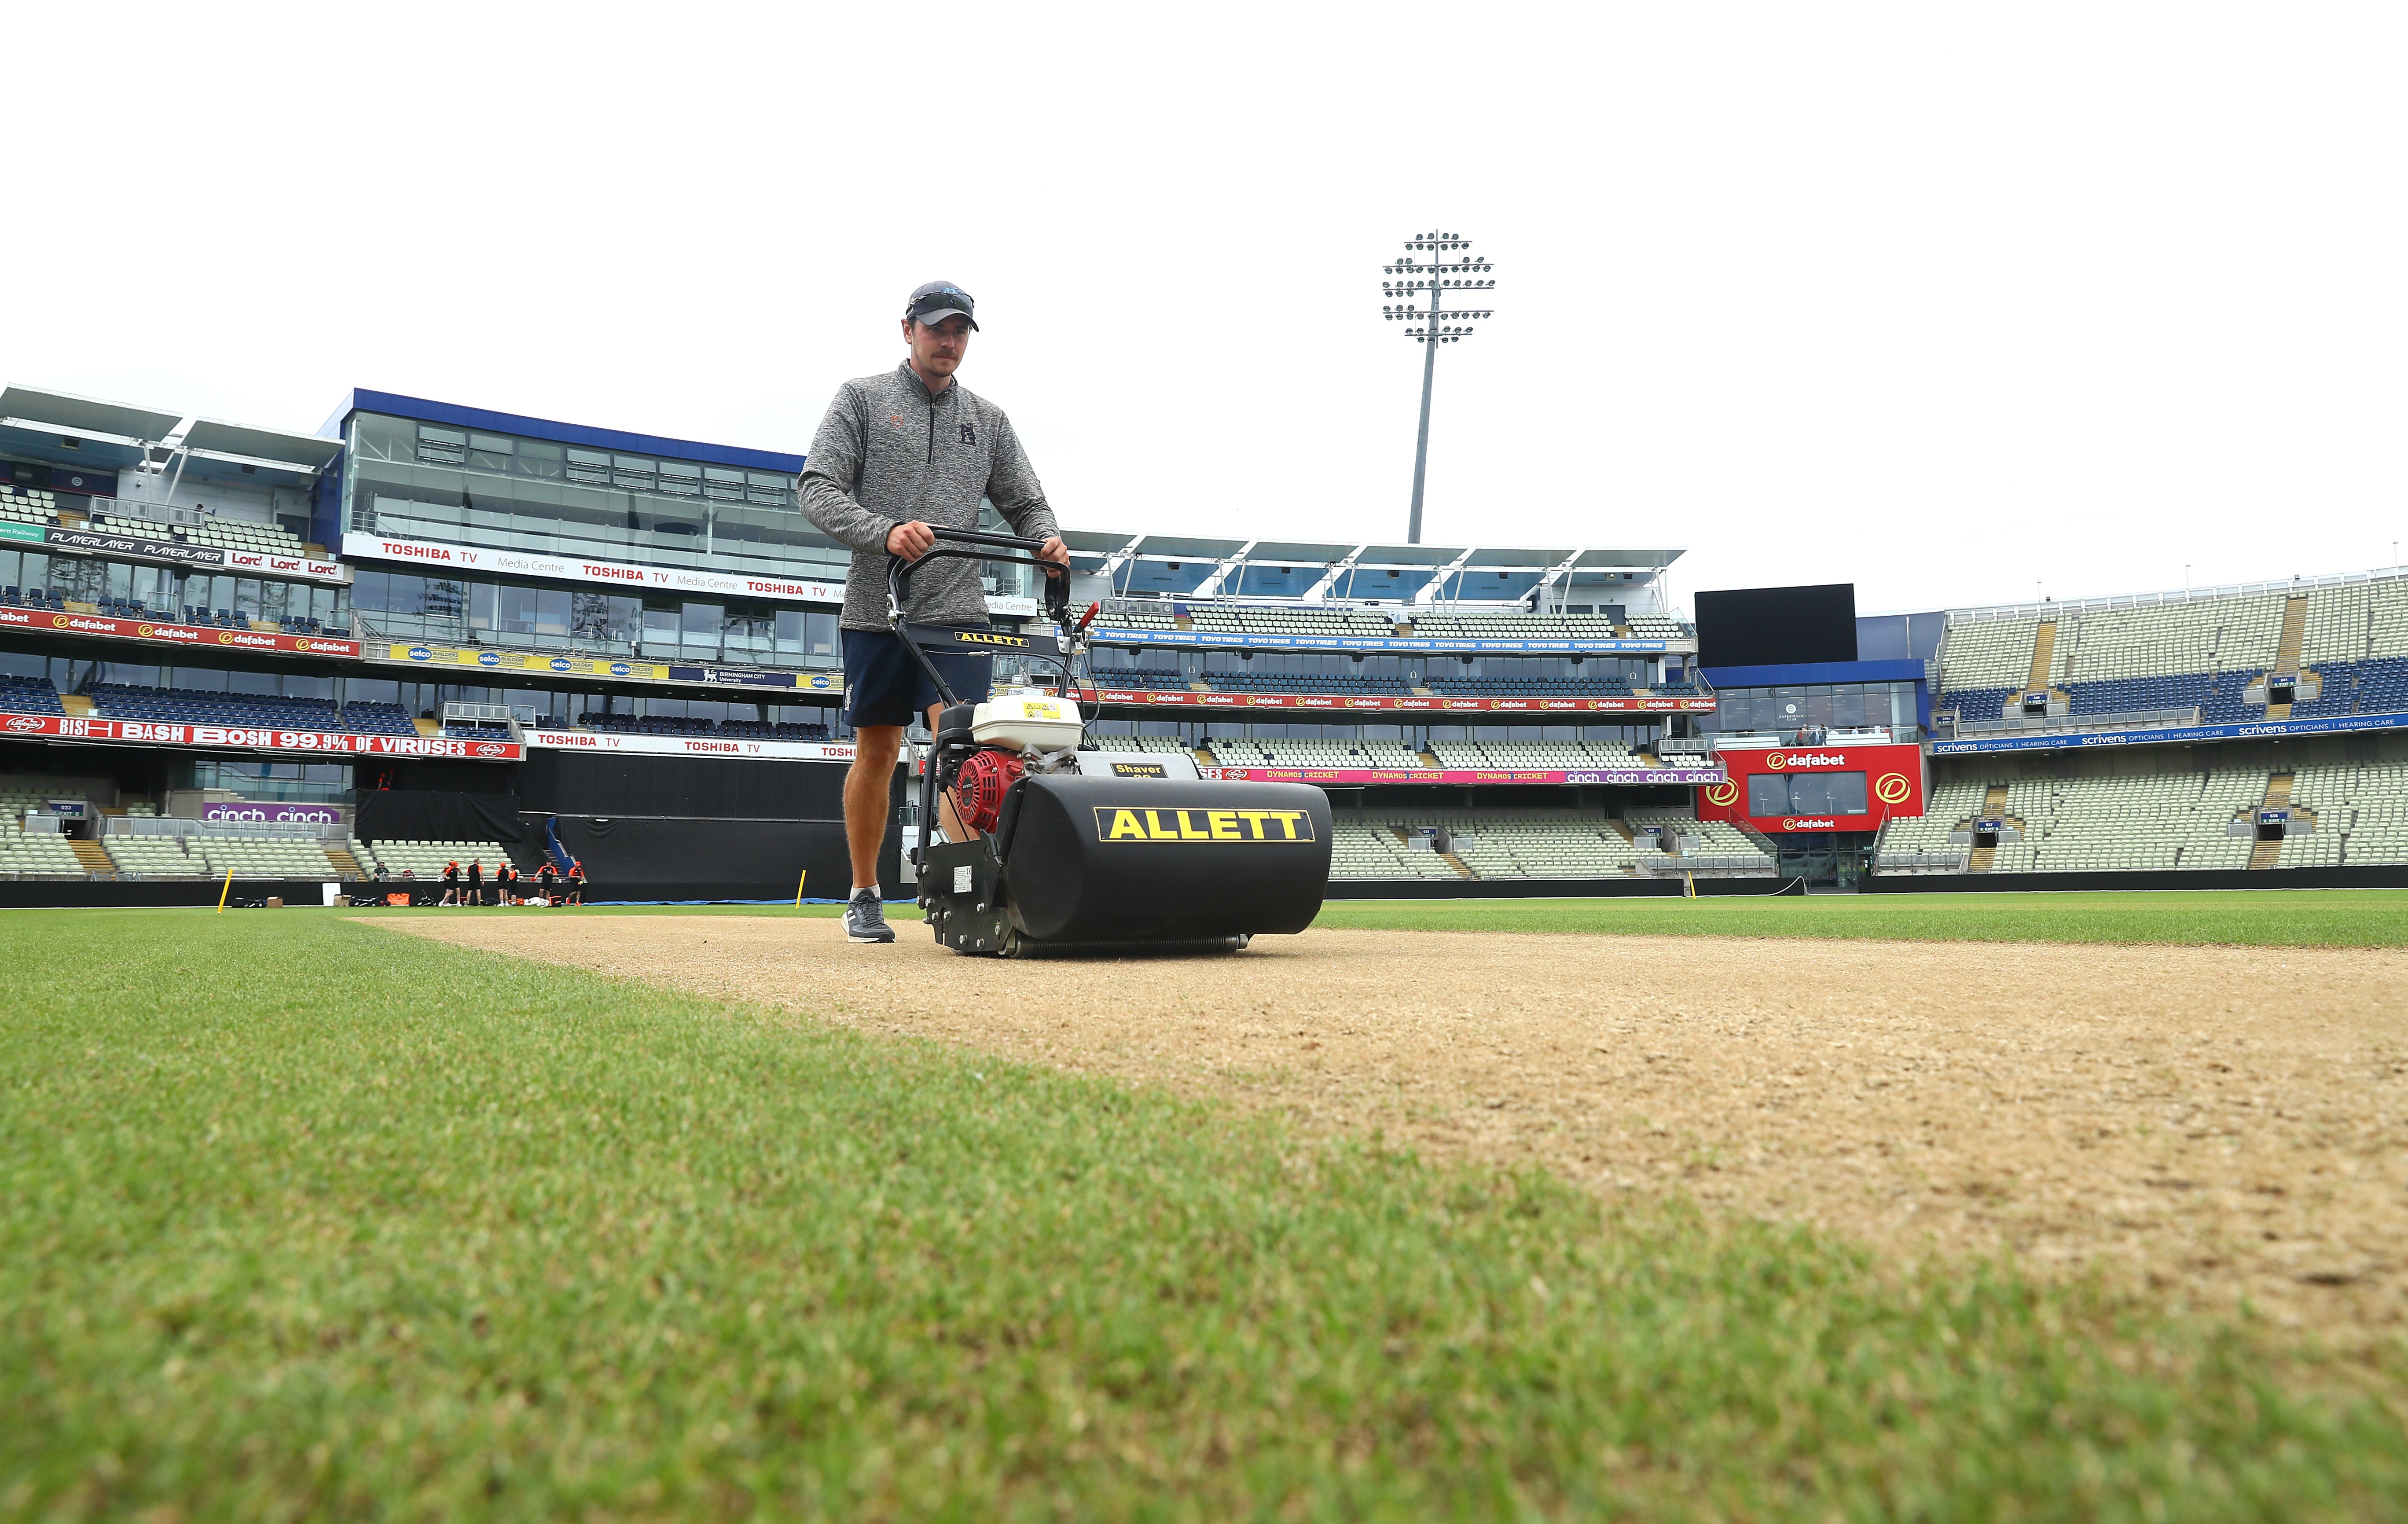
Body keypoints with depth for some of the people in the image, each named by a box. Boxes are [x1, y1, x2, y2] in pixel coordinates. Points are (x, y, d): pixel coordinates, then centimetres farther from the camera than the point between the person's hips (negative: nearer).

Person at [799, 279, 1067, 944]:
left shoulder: (987, 419, 16)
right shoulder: (862, 398, 7)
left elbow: (1025, 502, 16)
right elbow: (819, 491, -4)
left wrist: (1047, 539, -8)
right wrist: (884, 532, -21)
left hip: (957, 609, 1)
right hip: (876, 609, -1)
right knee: (877, 752, 5)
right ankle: (865, 896, 19)